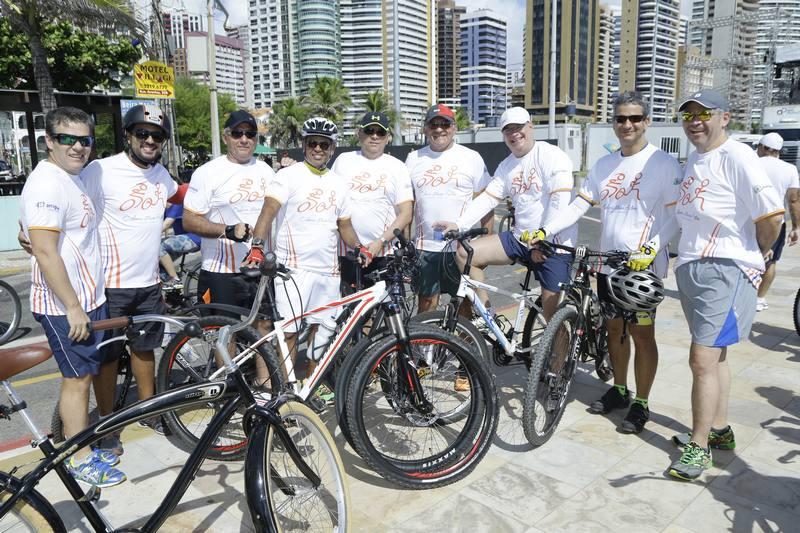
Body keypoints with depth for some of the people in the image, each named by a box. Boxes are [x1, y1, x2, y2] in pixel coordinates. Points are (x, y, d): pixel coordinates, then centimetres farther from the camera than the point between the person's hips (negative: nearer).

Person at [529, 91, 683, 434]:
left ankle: (641, 404, 15)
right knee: (614, 327, 15)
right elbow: (578, 206, 7)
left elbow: (676, 215, -11)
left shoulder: (663, 164, -6)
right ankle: (619, 390, 32)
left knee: (641, 333, 2)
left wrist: (651, 248, -26)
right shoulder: (603, 165, 11)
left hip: (643, 265, -5)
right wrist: (544, 231, -6)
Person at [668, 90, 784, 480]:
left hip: (726, 271, -8)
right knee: (715, 354, 17)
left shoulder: (736, 156, -12)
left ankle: (699, 447, 3)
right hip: (690, 269, 9)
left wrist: (754, 256, -1)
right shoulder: (694, 160, 13)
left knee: (703, 358, -10)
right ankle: (718, 430, 31)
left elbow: (772, 215, -15)